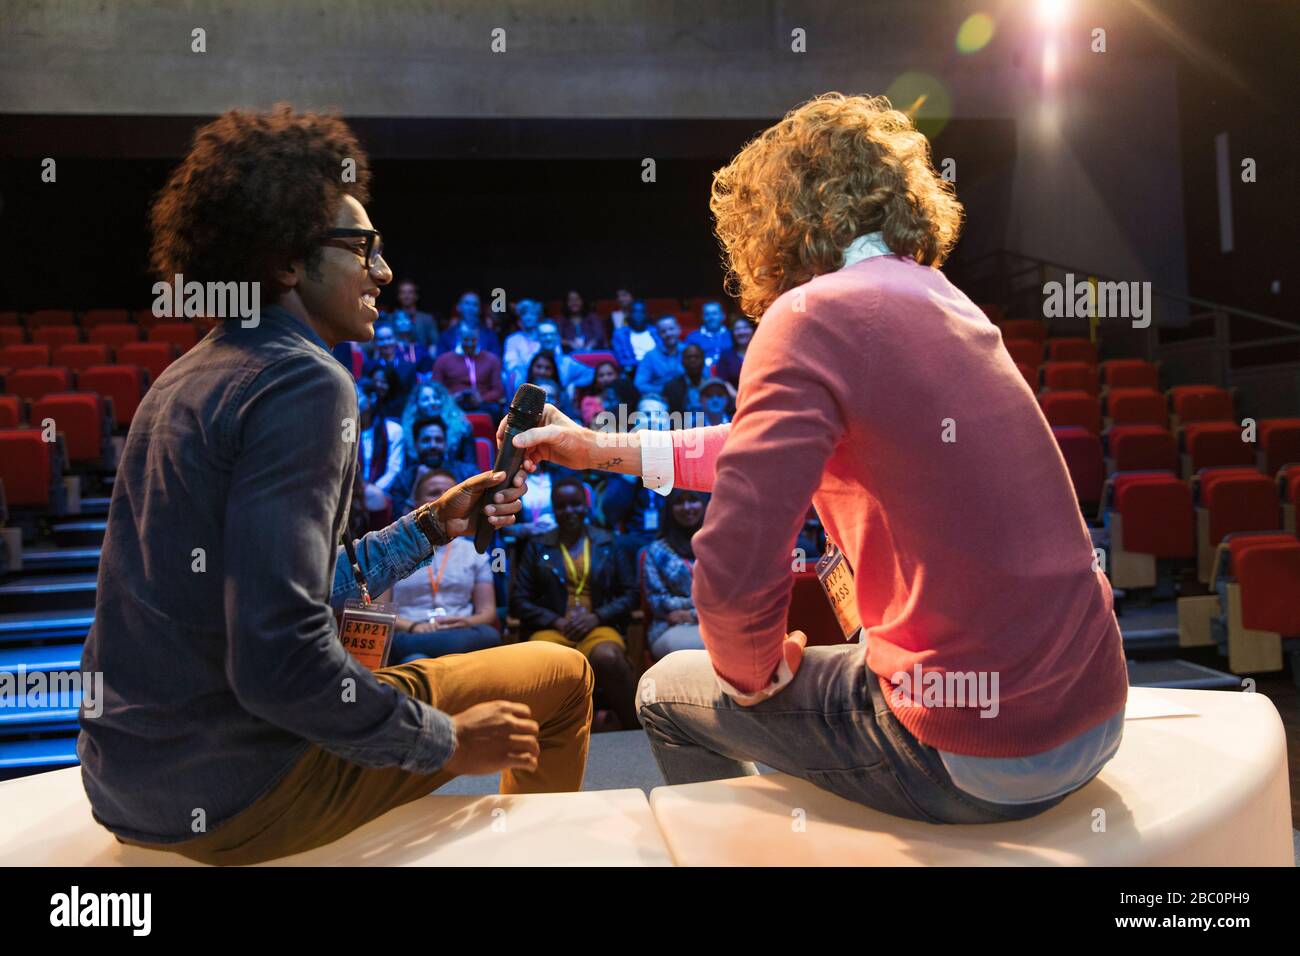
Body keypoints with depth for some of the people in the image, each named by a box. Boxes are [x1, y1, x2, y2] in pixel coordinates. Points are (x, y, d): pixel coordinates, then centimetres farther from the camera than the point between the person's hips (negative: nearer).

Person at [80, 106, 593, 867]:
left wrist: (433, 525, 12)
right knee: (562, 676, 0)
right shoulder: (304, 384, -20)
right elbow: (278, 658, -28)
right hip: (230, 791, -9)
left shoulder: (193, 376, 9)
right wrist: (448, 742, -15)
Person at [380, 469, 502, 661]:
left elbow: (488, 611, 14)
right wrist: (413, 627, -15)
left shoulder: (475, 553, 21)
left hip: (461, 637, 5)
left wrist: (468, 623, -11)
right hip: (411, 636, -5)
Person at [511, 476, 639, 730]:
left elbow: (630, 593, 11)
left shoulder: (608, 543, 16)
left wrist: (596, 617, -6)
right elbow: (518, 601, 11)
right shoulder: (537, 547, 16)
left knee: (608, 657, -37)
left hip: (599, 626, 0)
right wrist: (556, 621, -5)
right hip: (551, 628, 0)